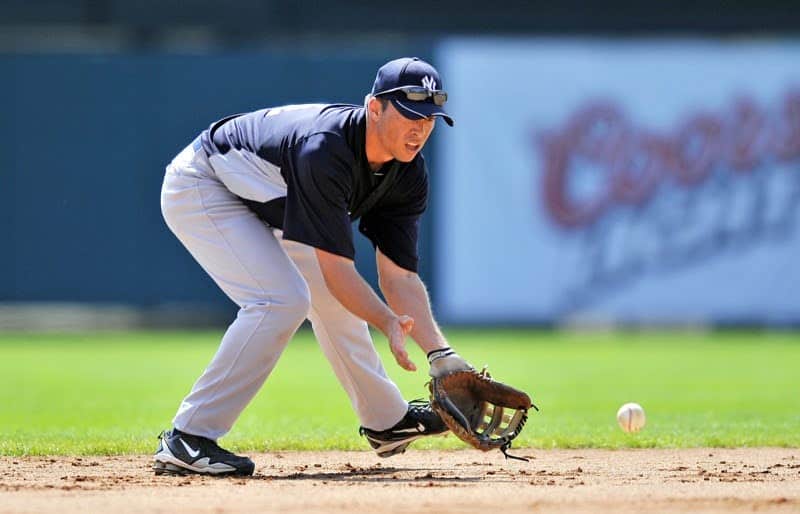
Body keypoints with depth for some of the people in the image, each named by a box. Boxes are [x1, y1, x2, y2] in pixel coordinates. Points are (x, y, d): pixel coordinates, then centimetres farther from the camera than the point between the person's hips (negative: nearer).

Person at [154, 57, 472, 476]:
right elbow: (336, 266, -36)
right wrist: (388, 323, -45)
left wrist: (440, 354, -22)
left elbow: (398, 276, -12)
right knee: (282, 299, -24)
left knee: (333, 296, 14)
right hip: (200, 186, -9)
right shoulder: (326, 148, -37)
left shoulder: (408, 174, -12)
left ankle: (386, 420, 35)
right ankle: (188, 439, -23)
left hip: (260, 203, 9)